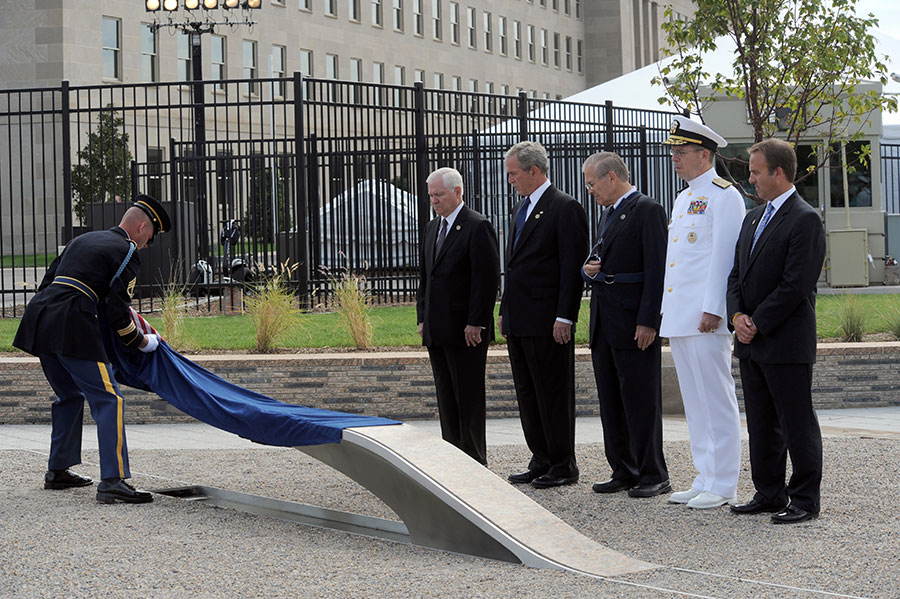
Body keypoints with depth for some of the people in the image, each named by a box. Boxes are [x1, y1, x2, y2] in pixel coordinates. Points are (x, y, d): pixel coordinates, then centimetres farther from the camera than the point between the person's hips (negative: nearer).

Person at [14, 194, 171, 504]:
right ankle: (112, 481, -18)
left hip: (39, 316, 8)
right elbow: (117, 311, -6)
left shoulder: (82, 240, 25)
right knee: (108, 400, -8)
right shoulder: (127, 253, 1)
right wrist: (142, 342, 7)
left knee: (70, 396, 24)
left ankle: (58, 470, 29)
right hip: (72, 327, -8)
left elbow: (48, 281, 25)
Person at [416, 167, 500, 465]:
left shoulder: (477, 227, -10)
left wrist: (475, 323, -18)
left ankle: (474, 461, 4)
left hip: (466, 331, -8)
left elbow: (487, 278, -15)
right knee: (446, 396, 11)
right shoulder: (432, 228, 16)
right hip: (437, 330, 8)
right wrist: (423, 318, 13)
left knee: (469, 396, -2)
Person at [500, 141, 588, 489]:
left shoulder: (565, 208, -10)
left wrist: (564, 317, -19)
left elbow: (573, 266, -15)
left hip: (547, 322, -9)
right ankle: (541, 461, 19)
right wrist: (505, 310, 17)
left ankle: (563, 466, 5)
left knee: (553, 393, -2)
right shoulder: (521, 209, 17)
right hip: (519, 321, 9)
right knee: (527, 393, 11)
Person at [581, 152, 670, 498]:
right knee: (611, 403, 11)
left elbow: (656, 270, -15)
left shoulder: (647, 210, -9)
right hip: (604, 325, 9)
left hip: (634, 324, -9)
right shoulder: (608, 213, 20)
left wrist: (648, 322, -20)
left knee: (642, 401, -5)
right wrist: (588, 270, 5)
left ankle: (653, 476, -1)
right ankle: (623, 472, 17)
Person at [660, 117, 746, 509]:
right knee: (694, 403, 12)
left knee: (716, 402, -5)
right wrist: (667, 310, 19)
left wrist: (712, 310, -20)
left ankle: (722, 485, -2)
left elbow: (724, 256, -15)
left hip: (705, 319, -9)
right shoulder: (684, 198, 20)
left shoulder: (723, 196, -9)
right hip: (679, 318, 10)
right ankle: (705, 479, 18)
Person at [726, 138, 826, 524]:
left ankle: (805, 500, 3)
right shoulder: (753, 218, 16)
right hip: (752, 345, 9)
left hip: (787, 344, -9)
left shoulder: (805, 220, -12)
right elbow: (737, 275, 17)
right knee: (761, 425, 13)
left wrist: (758, 324, -14)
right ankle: (769, 494, 21)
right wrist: (737, 315, -1)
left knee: (797, 424, -2)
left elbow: (796, 285, -17)